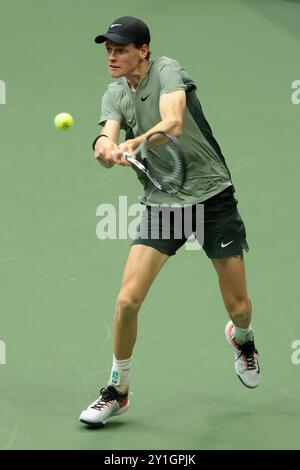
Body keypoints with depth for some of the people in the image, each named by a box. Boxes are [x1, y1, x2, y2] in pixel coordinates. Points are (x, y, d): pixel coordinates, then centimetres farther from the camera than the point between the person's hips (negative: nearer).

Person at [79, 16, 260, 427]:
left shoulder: (167, 70, -13)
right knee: (127, 301, -11)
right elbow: (110, 146, -15)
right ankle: (117, 390, 8)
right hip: (161, 204, 3)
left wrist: (133, 143, -50)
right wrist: (106, 148, -41)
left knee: (238, 306, 5)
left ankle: (241, 338, 44)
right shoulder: (114, 95, 1)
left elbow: (173, 122, -31)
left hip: (213, 196, -3)